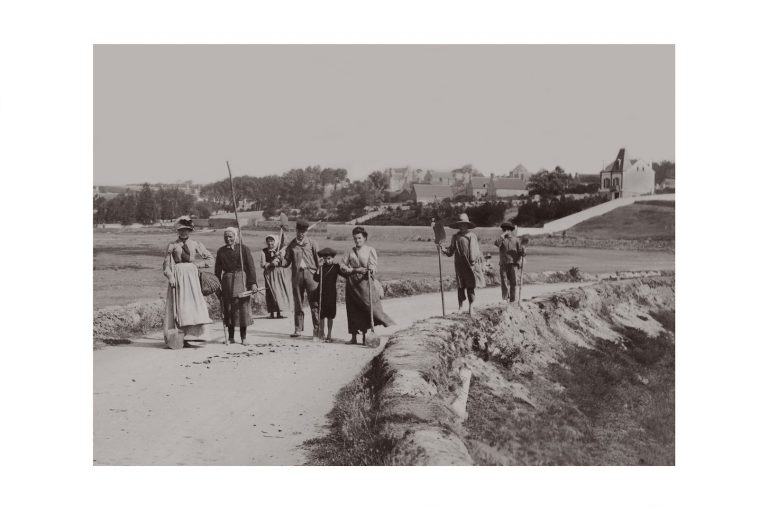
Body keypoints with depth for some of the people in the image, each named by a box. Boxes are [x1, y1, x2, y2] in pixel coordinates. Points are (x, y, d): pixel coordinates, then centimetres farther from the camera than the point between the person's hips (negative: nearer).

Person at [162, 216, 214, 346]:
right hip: (178, 275, -2)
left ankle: (192, 331, -6)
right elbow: (166, 263, 4)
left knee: (193, 301, -7)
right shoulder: (172, 245, 8)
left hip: (192, 276, 2)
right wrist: (170, 276, -10)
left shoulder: (195, 244, 12)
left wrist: (197, 264, 4)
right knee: (179, 304, -6)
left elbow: (210, 258, 16)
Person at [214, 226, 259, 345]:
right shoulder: (221, 251, 10)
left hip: (241, 280, -3)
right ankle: (230, 337, 12)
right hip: (227, 281, 3)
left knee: (243, 308, -3)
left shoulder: (244, 249, 1)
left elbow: (251, 267, -3)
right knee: (228, 309, 3)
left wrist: (253, 283, -10)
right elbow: (218, 270, 13)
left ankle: (243, 338, 4)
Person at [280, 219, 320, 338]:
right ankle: (298, 329, 11)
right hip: (297, 274, 2)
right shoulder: (292, 245, 9)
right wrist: (281, 261, -11)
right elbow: (287, 262, 10)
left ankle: (317, 328, -2)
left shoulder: (311, 242, 5)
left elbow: (318, 258, 5)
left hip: (310, 273, -2)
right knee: (298, 303, 5)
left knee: (314, 302, -5)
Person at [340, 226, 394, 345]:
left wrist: (370, 270, -26)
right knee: (353, 310, 3)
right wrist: (354, 270, -8)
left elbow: (373, 265, -4)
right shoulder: (350, 252, 15)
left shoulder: (370, 250, 7)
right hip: (352, 282, 3)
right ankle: (354, 337, 10)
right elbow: (342, 265, 7)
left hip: (365, 281, -3)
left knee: (370, 306, -10)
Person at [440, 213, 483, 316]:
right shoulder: (455, 237, 9)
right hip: (459, 265, 2)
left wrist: (478, 264, -8)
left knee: (470, 286, -1)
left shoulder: (472, 236, 1)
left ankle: (471, 307, 6)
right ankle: (460, 306, 10)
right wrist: (444, 250, -11)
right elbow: (451, 251, 9)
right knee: (460, 286, 3)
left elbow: (477, 251, -1)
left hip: (470, 265, -2)